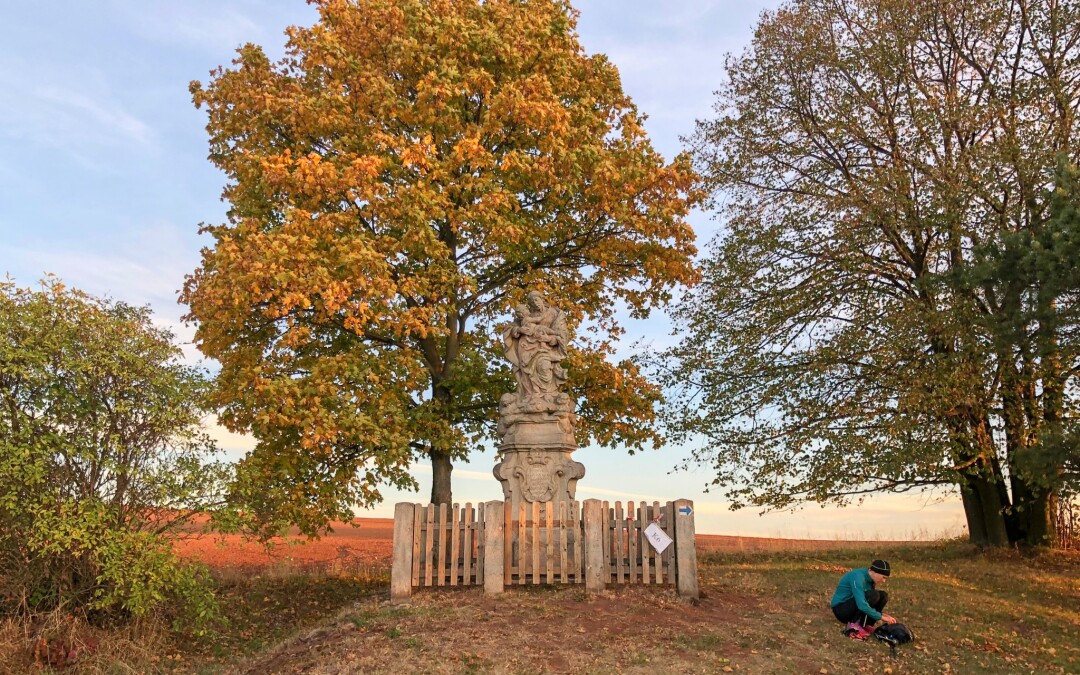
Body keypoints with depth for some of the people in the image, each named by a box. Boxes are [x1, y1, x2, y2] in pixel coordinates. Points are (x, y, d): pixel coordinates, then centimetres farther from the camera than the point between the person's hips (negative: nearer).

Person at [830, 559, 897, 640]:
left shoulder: (870, 578, 1)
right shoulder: (858, 577, -25)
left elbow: (871, 603, 10)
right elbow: (861, 605, -34)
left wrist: (882, 614, -5)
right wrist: (880, 617, -26)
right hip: (840, 609, -9)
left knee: (883, 596, -5)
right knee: (873, 595, -28)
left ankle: (866, 626, -5)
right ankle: (853, 626, -21)